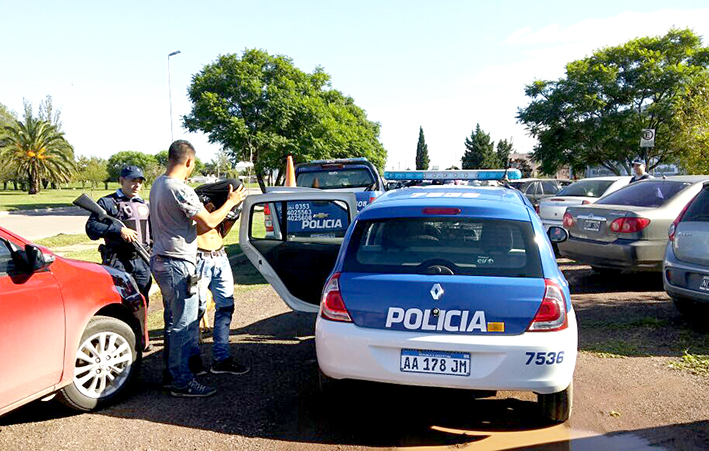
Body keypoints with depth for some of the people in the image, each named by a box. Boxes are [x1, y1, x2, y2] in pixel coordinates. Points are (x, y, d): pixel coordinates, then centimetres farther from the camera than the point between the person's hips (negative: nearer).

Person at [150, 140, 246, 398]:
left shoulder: (158, 184, 11)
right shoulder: (180, 189, -20)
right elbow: (209, 222, -18)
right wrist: (230, 202, -3)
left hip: (161, 261, 10)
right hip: (178, 264, -10)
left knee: (173, 322, 19)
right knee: (184, 325, -2)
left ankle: (172, 373, 29)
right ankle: (182, 382, 7)